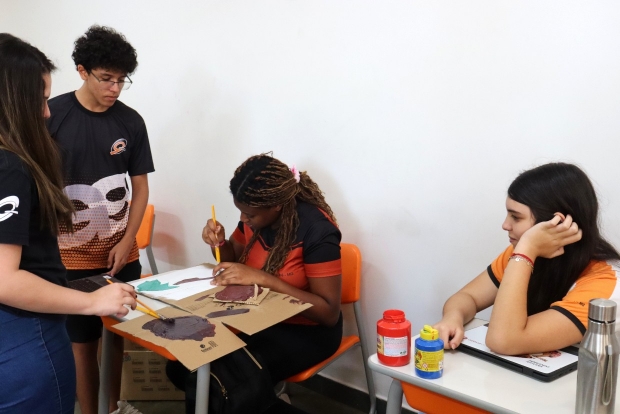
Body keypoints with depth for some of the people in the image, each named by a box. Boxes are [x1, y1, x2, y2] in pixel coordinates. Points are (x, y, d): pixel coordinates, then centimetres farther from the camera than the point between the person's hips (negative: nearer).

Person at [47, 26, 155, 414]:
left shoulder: (131, 122, 1)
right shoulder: (52, 116, -8)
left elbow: (140, 186, 7)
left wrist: (127, 241, -2)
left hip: (121, 251, 3)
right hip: (73, 255, -3)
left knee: (117, 335, 11)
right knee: (84, 342, 3)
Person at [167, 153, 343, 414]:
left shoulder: (317, 229, -23)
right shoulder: (255, 215, -6)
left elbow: (329, 312, -23)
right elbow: (236, 259, 14)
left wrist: (261, 278, -30)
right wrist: (219, 242, -11)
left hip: (307, 330, -6)